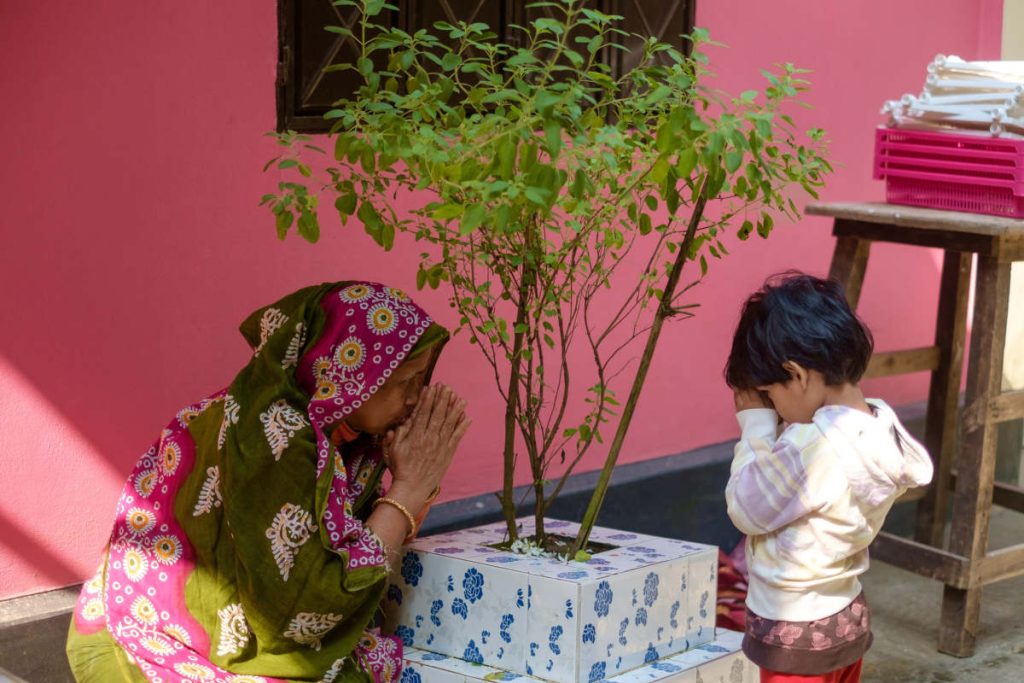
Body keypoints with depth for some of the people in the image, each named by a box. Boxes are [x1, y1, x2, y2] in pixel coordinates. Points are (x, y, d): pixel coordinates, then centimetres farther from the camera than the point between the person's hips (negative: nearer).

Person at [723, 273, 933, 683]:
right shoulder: (880, 426, -4)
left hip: (796, 633, -9)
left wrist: (756, 425, -10)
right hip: (846, 616, 9)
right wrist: (770, 428, 0)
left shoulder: (814, 445, -30)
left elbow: (746, 509, -18)